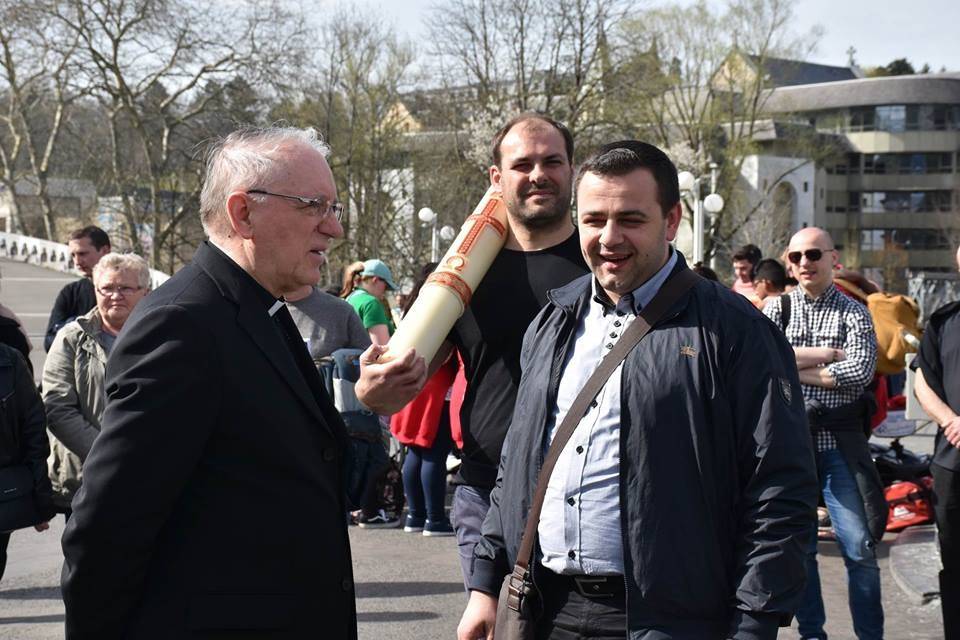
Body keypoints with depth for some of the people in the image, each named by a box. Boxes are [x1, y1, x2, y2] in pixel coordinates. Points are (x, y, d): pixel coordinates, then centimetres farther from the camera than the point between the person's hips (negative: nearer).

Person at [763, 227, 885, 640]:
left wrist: (796, 370, -9)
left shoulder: (854, 314, 4)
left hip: (839, 444, -1)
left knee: (860, 548, -2)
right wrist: (828, 353, -10)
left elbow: (860, 371, -12)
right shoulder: (777, 308, 8)